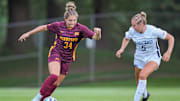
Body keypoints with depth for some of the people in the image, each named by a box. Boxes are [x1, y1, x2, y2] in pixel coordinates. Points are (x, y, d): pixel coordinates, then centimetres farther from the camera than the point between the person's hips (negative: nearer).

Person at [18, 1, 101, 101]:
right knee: (54, 76, -28)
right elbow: (44, 27, 0)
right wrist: (28, 34, 5)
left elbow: (95, 37, -17)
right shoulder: (58, 25, -14)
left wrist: (97, 33, -41)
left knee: (56, 84, 4)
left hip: (67, 58, 3)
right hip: (55, 53, -3)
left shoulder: (81, 28, -13)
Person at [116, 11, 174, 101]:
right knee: (139, 83, 13)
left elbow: (171, 38, -13)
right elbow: (126, 39, 9)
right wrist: (122, 49, -9)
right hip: (139, 58, 4)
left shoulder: (153, 30, -25)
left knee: (142, 75, -30)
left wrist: (168, 52, -25)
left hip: (153, 57, -4)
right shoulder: (132, 31, -16)